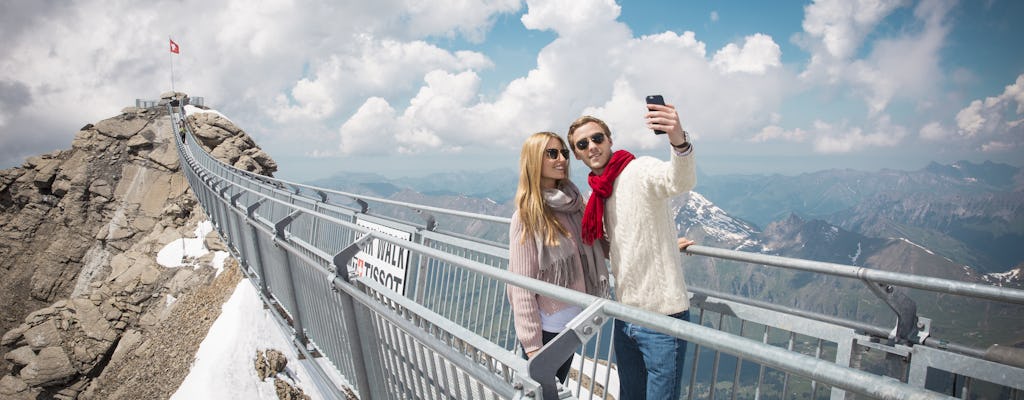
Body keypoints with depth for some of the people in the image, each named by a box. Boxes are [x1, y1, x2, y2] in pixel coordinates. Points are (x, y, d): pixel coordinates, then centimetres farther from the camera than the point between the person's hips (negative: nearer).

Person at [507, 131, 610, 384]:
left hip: (573, 321, 6)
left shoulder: (573, 203, -1)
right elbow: (522, 288, -18)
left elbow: (595, 246, 10)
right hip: (545, 327, -6)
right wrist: (532, 345, -17)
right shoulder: (527, 217, -18)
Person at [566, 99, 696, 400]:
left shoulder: (640, 170, -15)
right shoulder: (599, 193, 9)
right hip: (625, 316, 8)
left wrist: (679, 141, -57)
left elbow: (679, 181, -39)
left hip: (663, 317, -7)